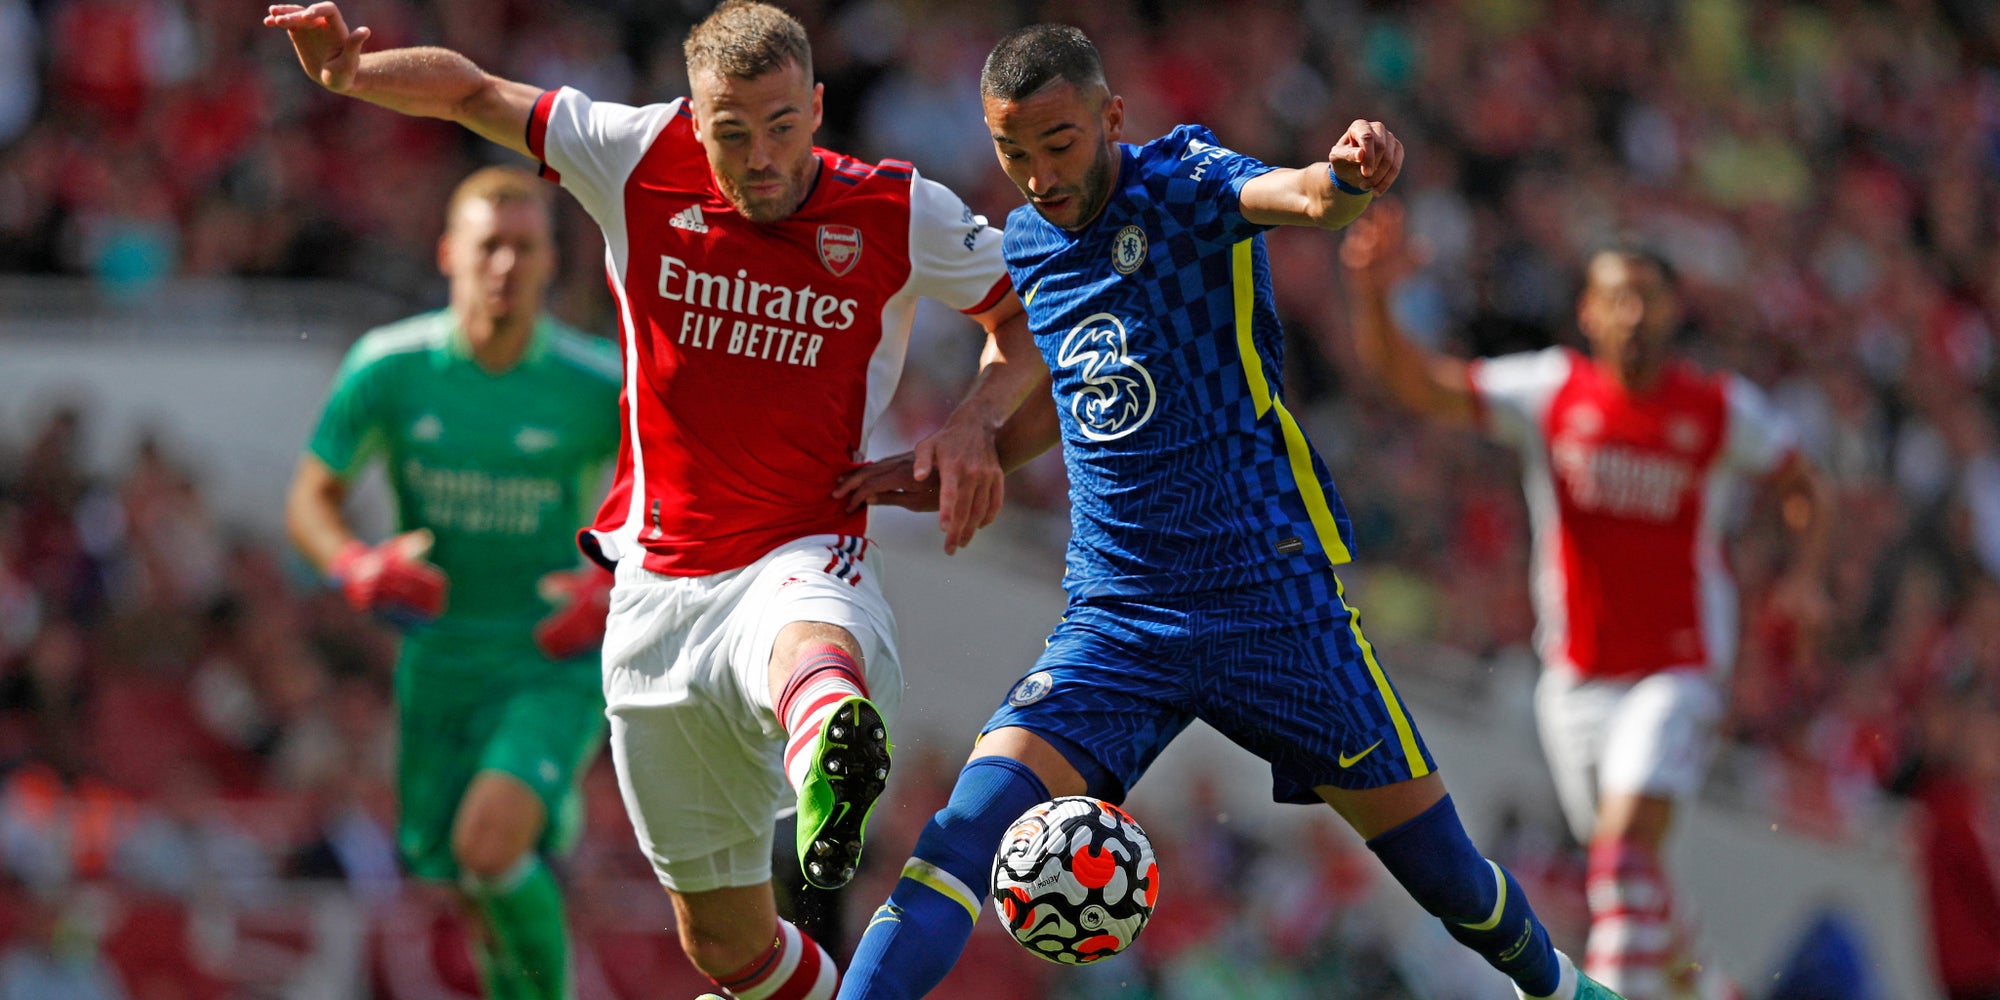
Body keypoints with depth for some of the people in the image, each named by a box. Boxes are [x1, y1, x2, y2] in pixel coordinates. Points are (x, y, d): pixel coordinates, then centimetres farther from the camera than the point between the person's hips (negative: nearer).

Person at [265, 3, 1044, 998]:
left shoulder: (901, 214, -4)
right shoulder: (641, 165, -1)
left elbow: (1031, 317, 11)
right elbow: (471, 93, 8)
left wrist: (975, 419, -8)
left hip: (801, 564, -3)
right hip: (658, 582, 3)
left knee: (803, 644, -44)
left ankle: (833, 768, -78)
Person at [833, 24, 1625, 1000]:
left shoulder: (1184, 181, -10)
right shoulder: (1025, 244, 6)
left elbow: (1298, 195, -34)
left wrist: (1345, 178, -58)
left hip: (1272, 599, -3)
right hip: (1116, 618, 4)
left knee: (1439, 866, 5)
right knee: (974, 820, -19)